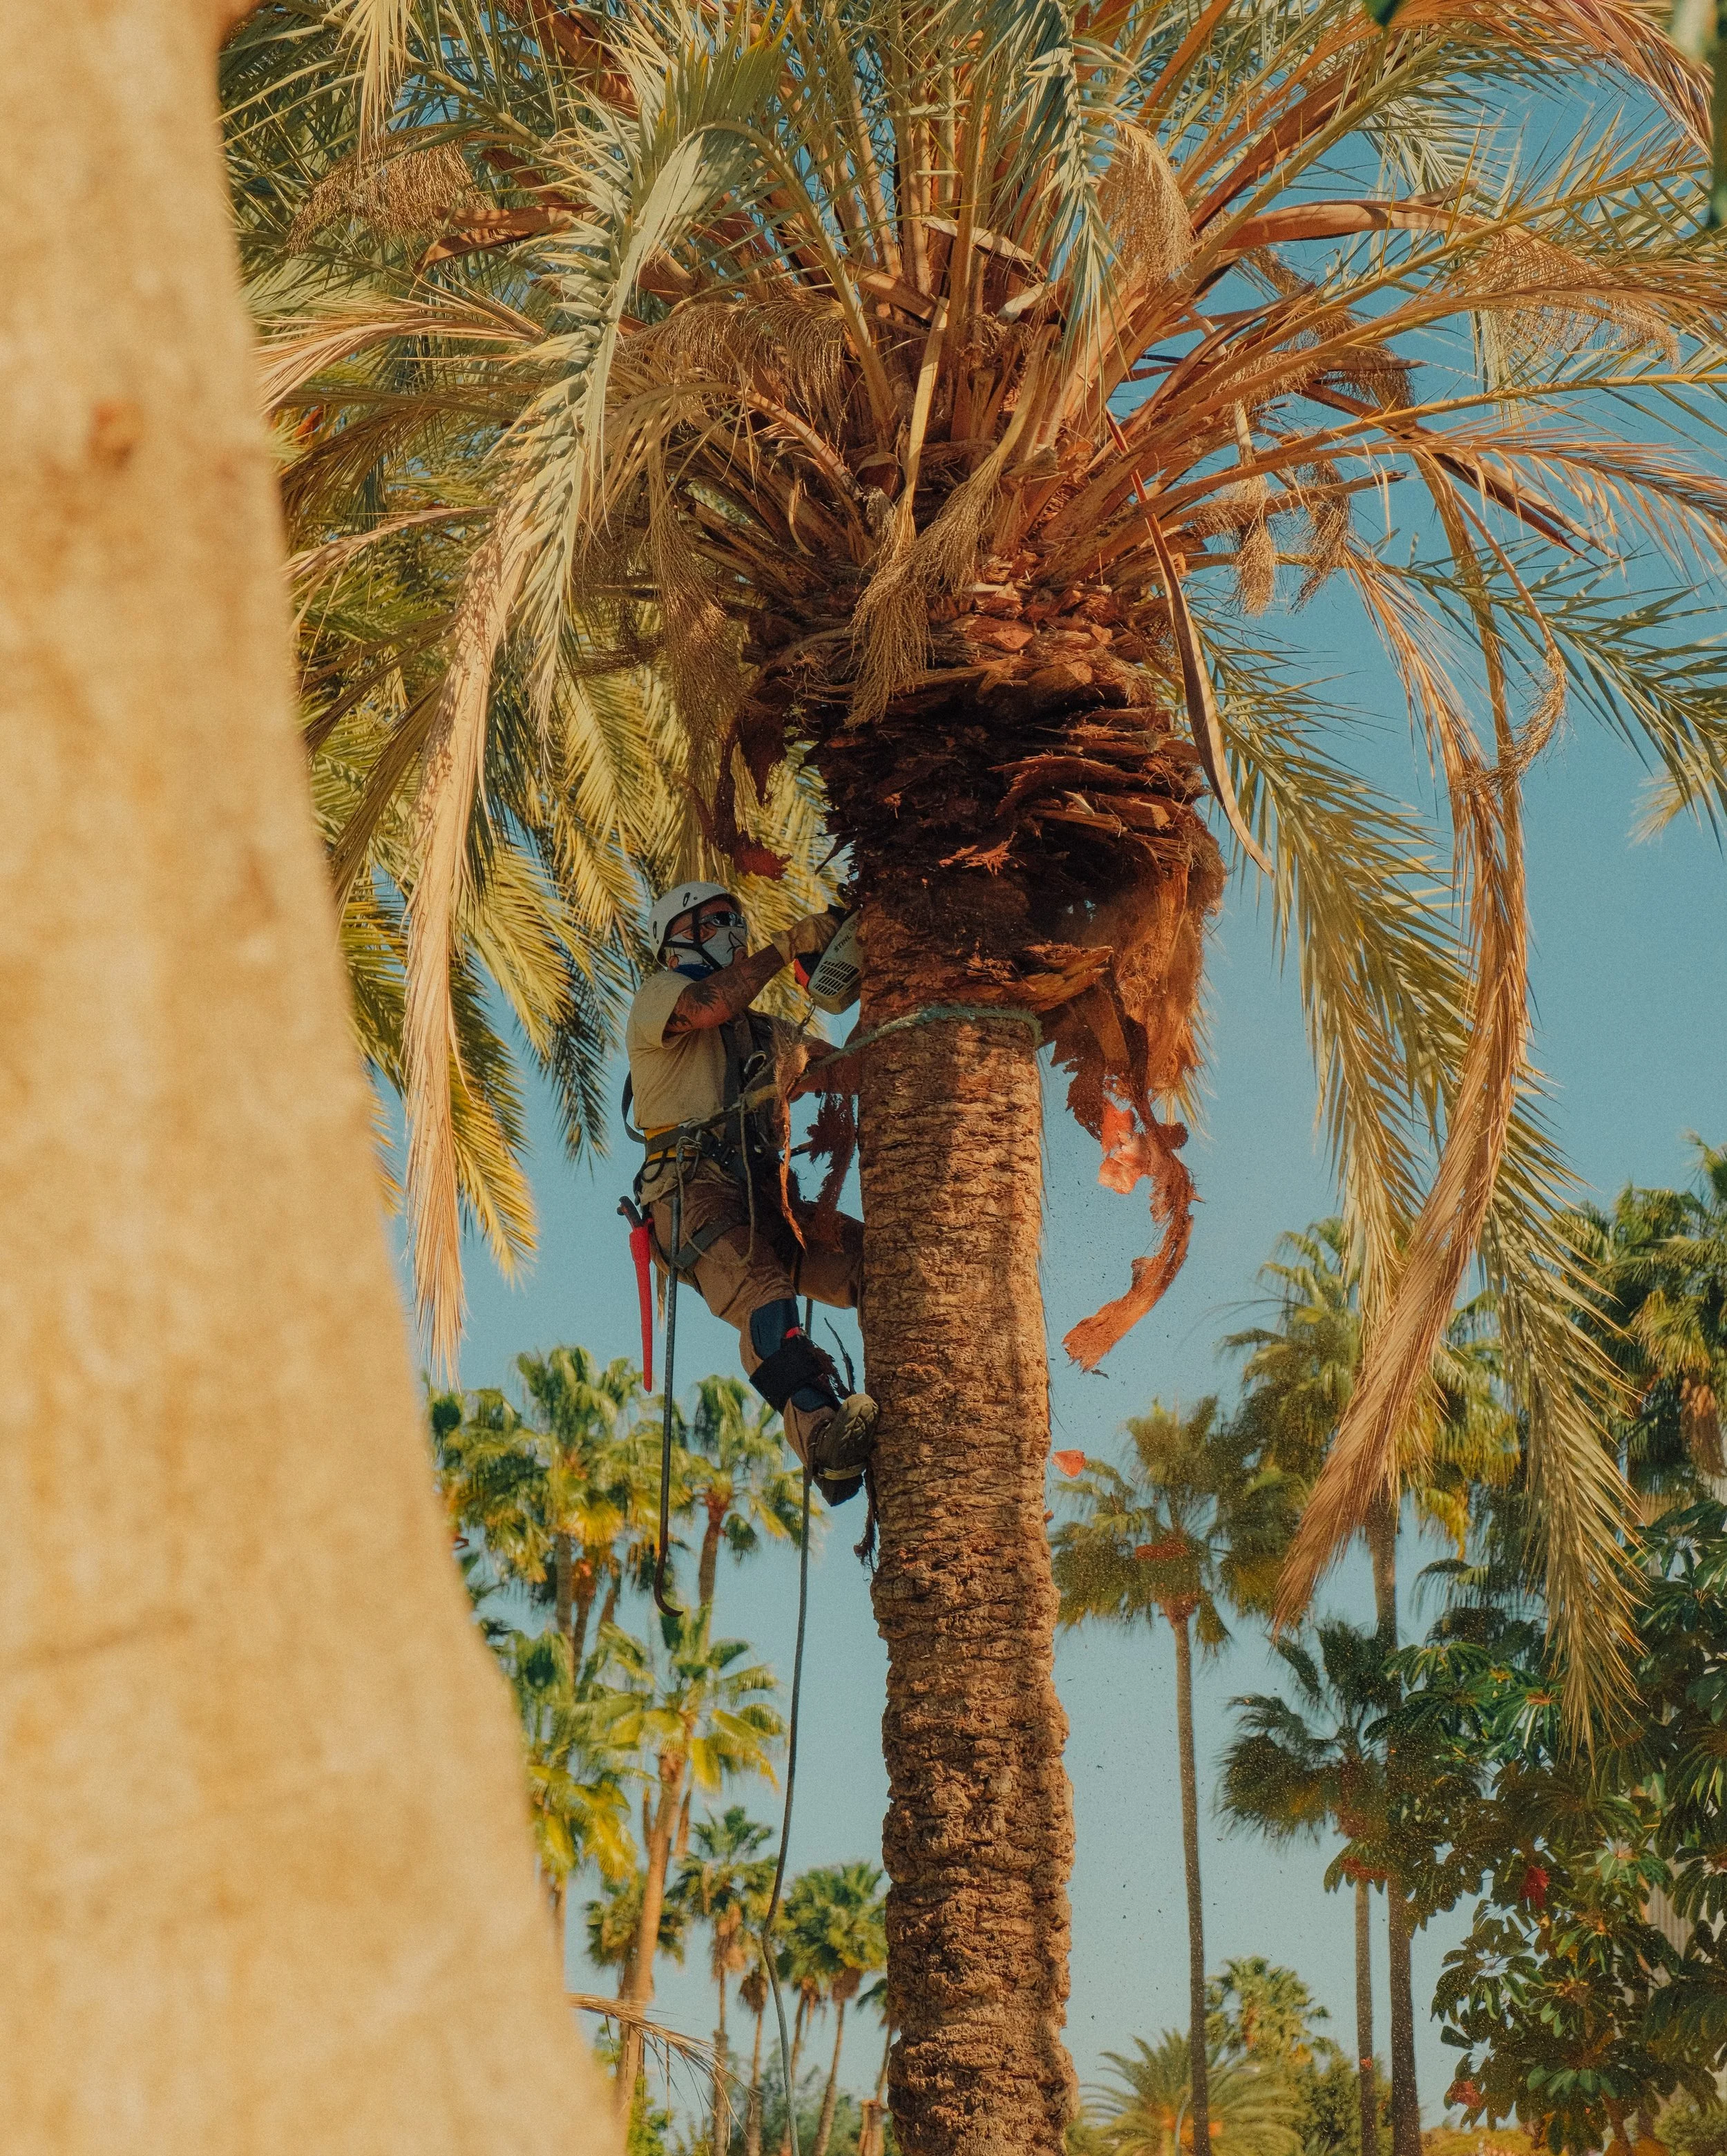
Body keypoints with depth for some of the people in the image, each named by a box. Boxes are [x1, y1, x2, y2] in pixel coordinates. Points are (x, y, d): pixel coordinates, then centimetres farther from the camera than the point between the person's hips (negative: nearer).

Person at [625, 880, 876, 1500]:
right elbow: (705, 1007, -12)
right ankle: (824, 1438, -54)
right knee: (761, 1296, -34)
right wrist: (787, 945, -8)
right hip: (695, 1191, -8)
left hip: (766, 1198, 8)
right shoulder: (657, 996, 12)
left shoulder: (764, 1032, 32)